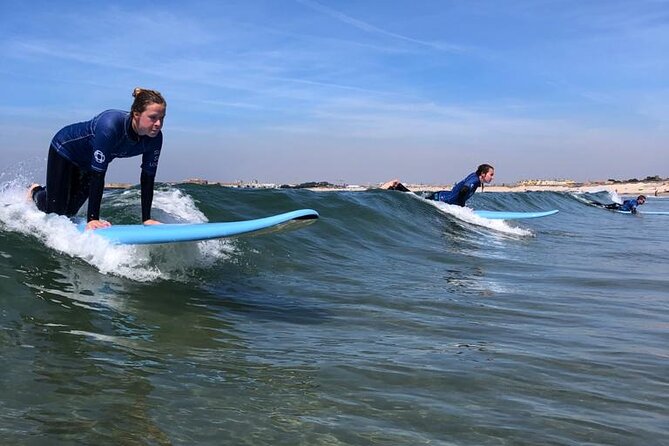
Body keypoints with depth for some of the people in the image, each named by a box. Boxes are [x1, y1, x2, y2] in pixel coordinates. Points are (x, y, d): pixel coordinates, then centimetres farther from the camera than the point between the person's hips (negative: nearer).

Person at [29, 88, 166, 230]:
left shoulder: (155, 137, -27)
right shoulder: (109, 126, -44)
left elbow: (148, 178, -18)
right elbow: (98, 175, -42)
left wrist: (146, 219, -20)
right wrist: (92, 219, -40)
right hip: (65, 148, -5)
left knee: (70, 211, 15)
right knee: (55, 212, 2)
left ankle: (48, 193, 48)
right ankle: (36, 192, 35)